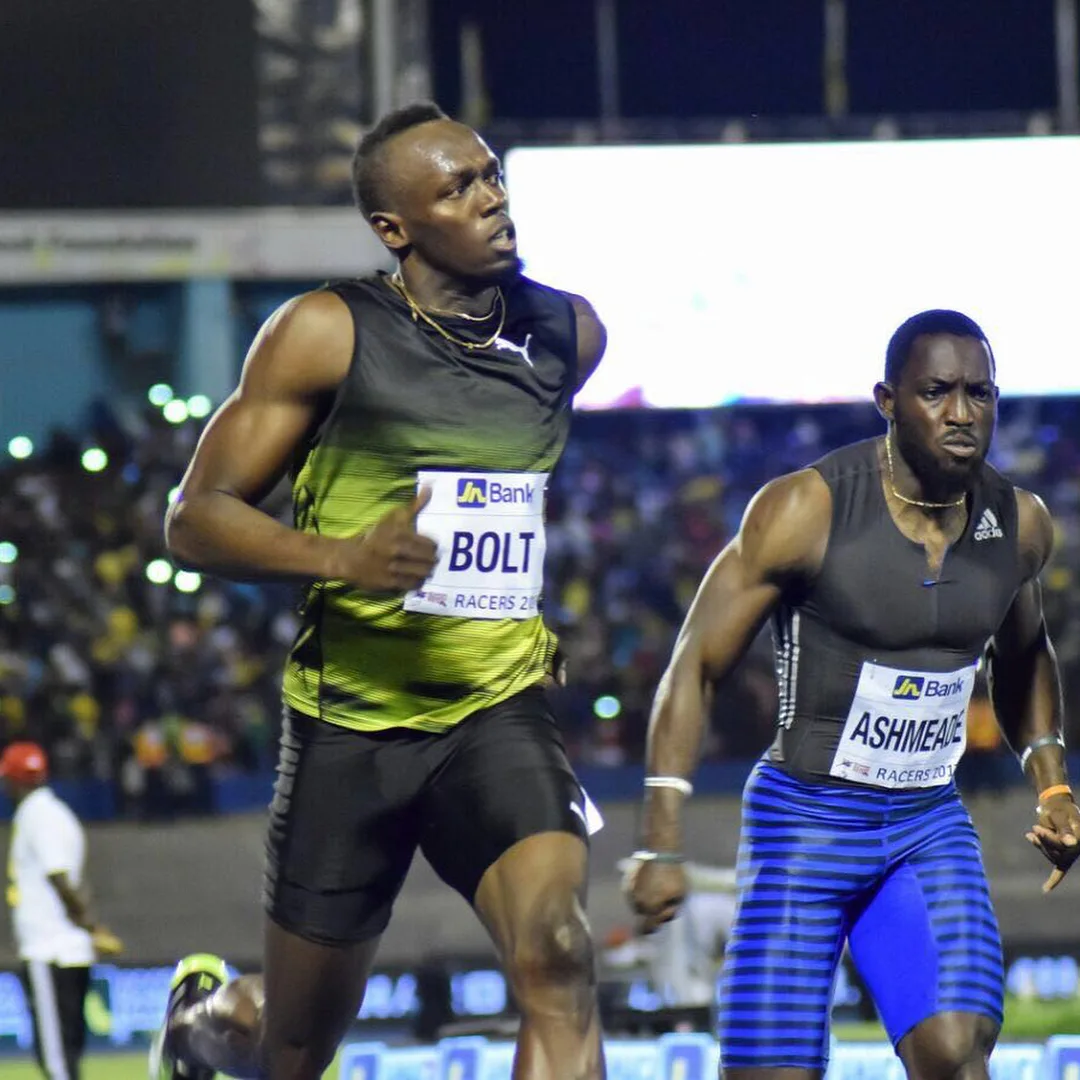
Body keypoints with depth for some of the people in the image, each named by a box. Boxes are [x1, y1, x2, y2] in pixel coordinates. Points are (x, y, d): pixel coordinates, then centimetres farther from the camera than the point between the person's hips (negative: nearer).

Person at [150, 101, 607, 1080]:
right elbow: (195, 520, -10)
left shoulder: (569, 335, 4)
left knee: (557, 957, -25)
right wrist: (345, 558, -26)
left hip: (499, 710, 2)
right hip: (353, 718, -2)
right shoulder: (329, 334, -10)